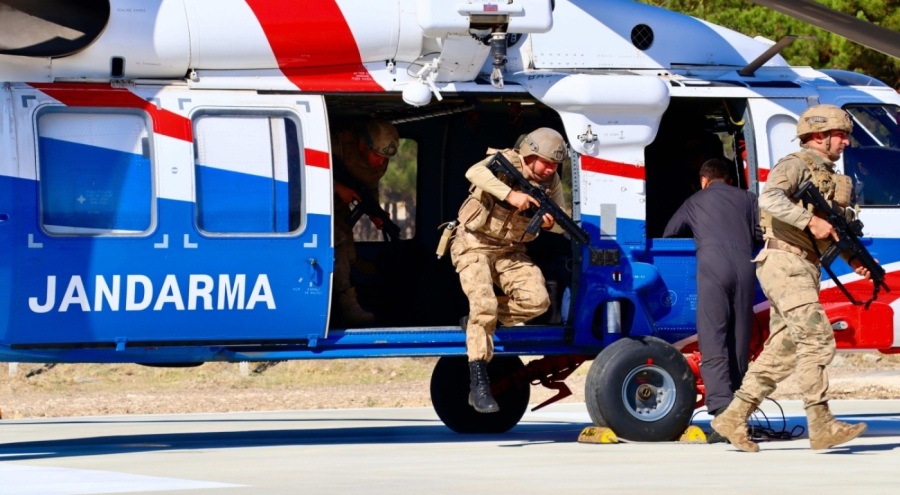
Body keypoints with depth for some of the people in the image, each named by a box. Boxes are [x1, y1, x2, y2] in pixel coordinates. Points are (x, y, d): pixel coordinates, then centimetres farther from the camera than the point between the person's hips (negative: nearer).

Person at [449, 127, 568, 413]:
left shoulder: (552, 182, -1)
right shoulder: (507, 162, -16)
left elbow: (562, 224, 5)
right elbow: (474, 172, -36)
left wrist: (551, 223, -20)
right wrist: (510, 194, -44)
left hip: (510, 251, 5)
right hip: (475, 245, -5)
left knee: (537, 300, -16)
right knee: (485, 303, -24)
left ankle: (478, 321, 8)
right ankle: (478, 384, -21)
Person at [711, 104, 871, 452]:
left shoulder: (829, 177, 22)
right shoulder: (796, 166, -6)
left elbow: (833, 232, 25)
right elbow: (769, 199, -25)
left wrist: (853, 258, 8)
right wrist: (811, 221, -31)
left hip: (805, 269, 9)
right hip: (785, 263, -9)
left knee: (782, 352, 7)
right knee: (818, 340, -16)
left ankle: (734, 417, 12)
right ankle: (822, 427, -17)